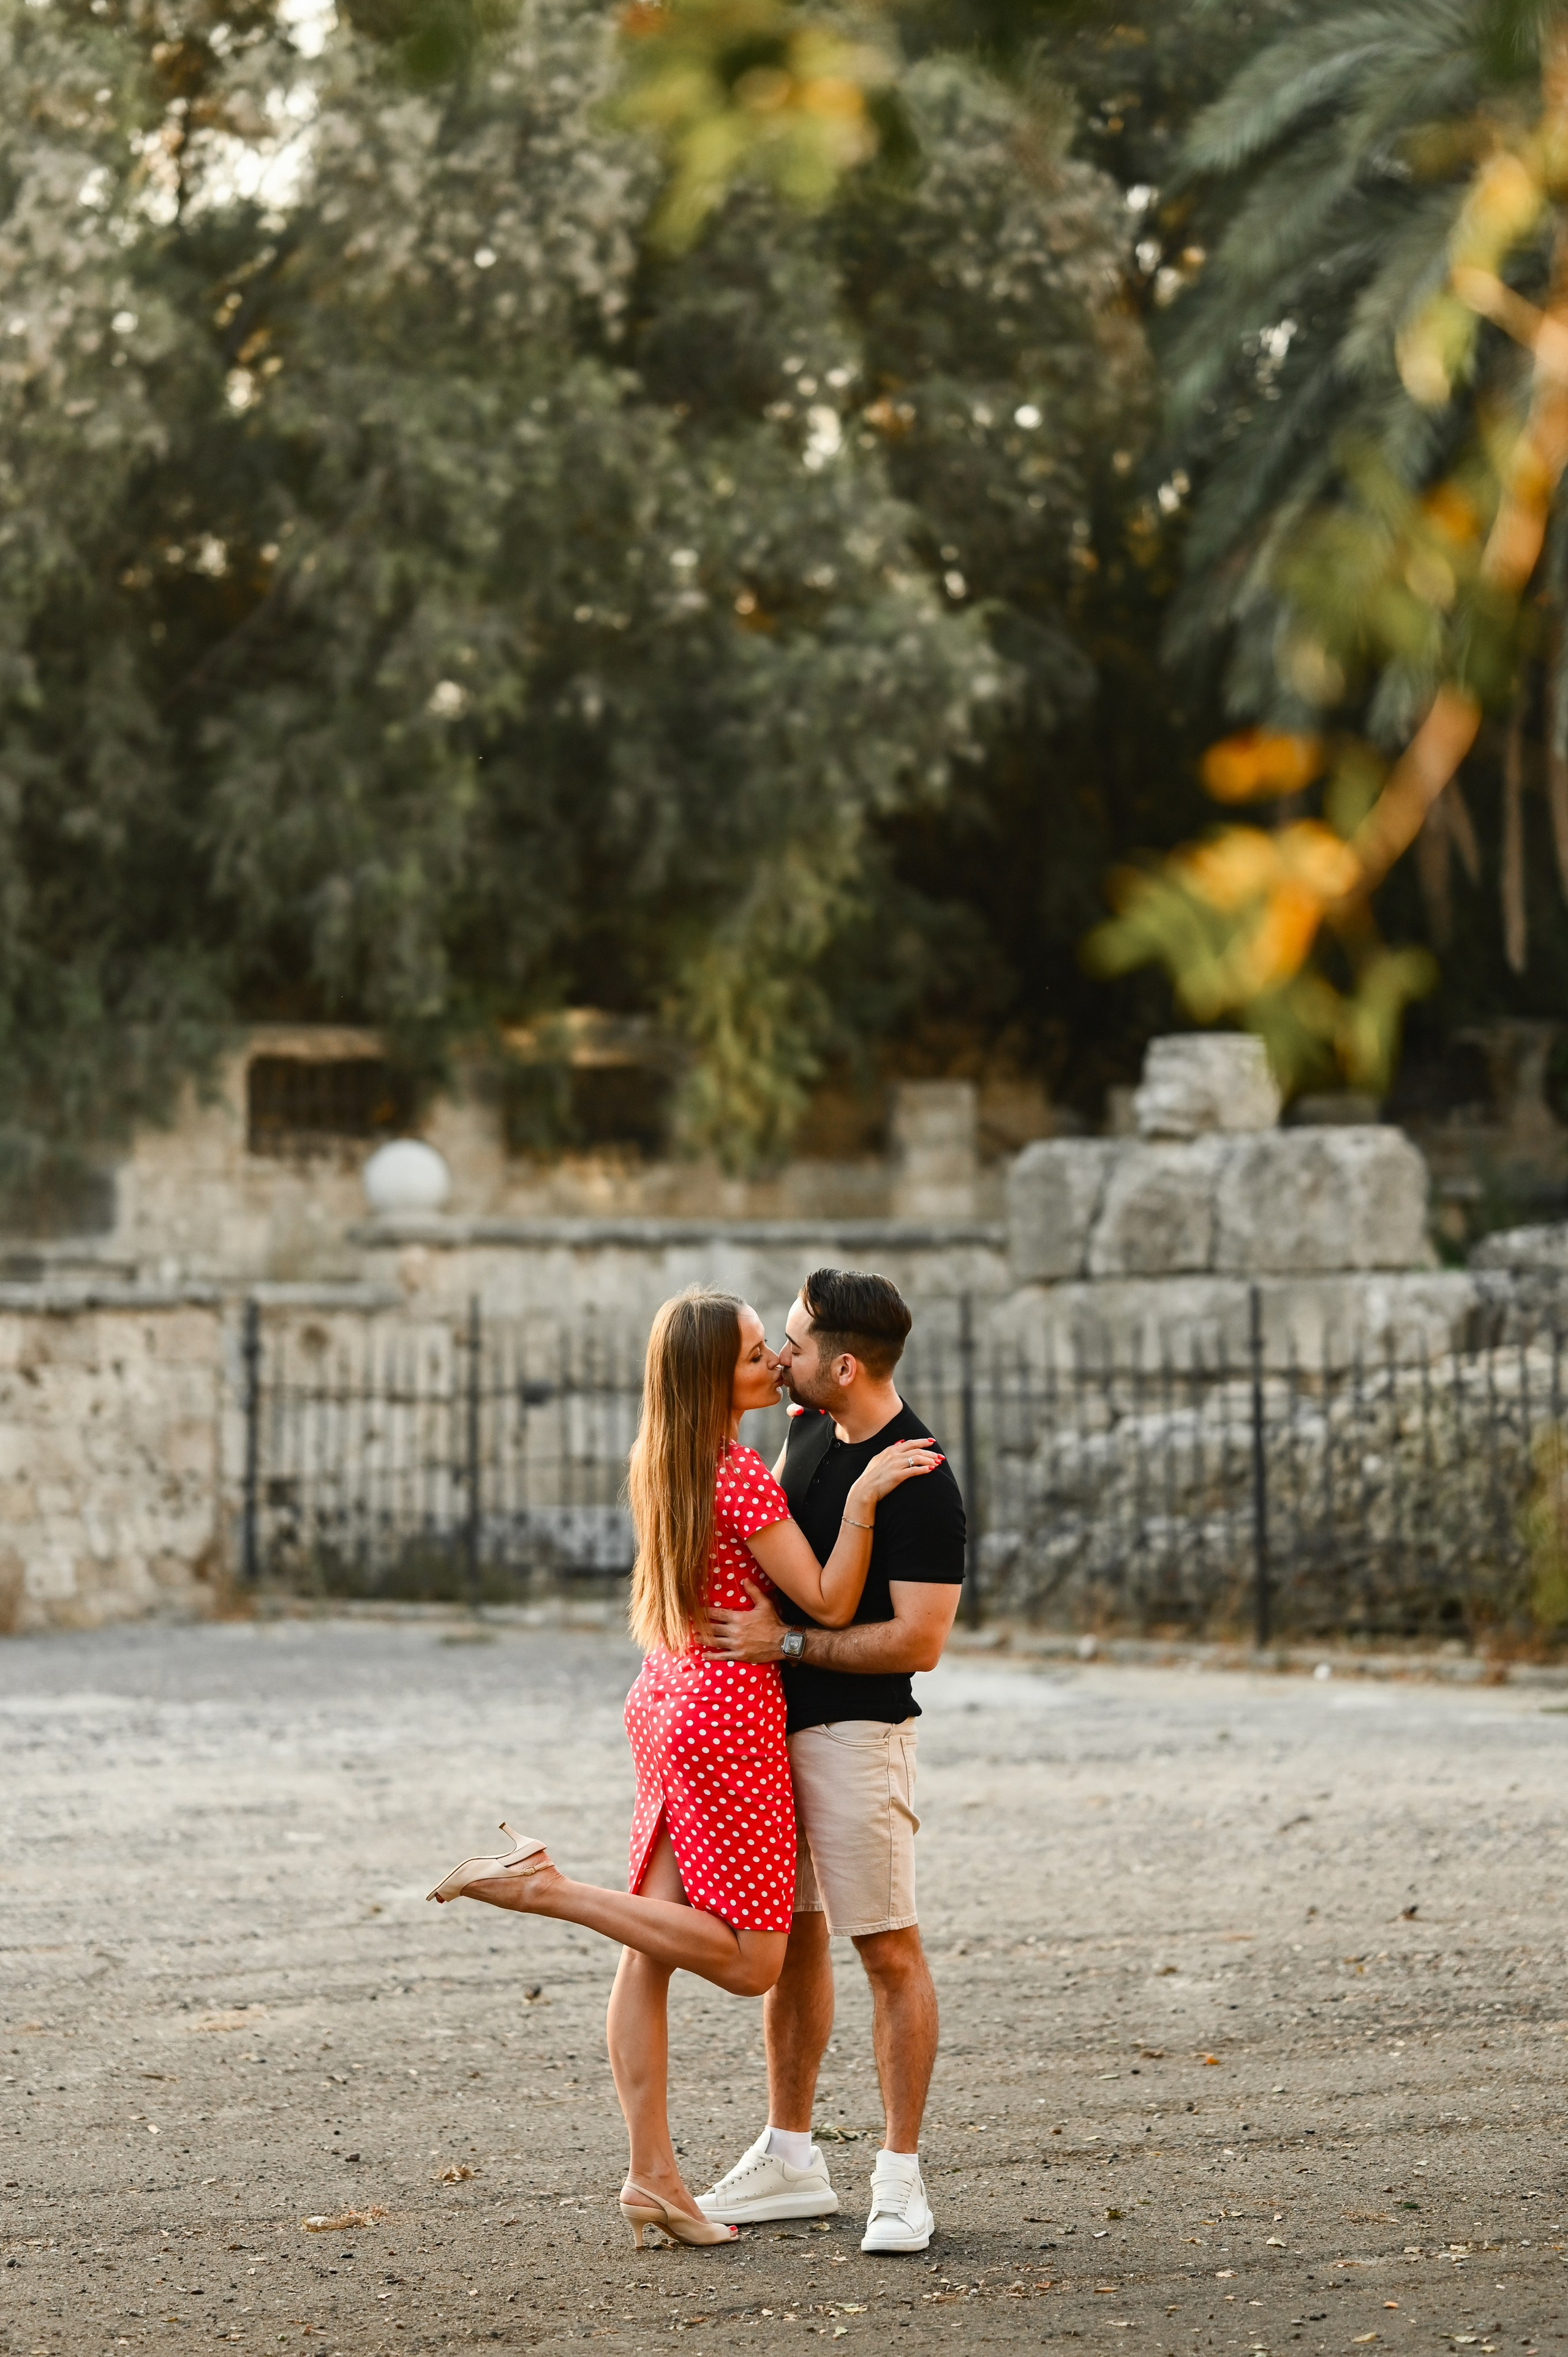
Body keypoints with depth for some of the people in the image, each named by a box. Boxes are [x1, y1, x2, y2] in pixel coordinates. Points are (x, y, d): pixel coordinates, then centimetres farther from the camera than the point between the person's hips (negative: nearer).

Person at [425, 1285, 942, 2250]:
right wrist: (861, 1499, -24)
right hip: (730, 1719, -9)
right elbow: (828, 1604, -17)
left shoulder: (661, 1463, 6)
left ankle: (653, 2175, 8)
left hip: (665, 1702, 9)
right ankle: (544, 1884, -10)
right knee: (752, 1962, -2)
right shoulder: (741, 1474, -19)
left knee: (653, 1946, 6)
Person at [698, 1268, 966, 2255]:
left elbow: (918, 1641, -22)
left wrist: (787, 1643, -19)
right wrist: (757, 1601, 13)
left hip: (857, 1729, -8)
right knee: (791, 1935, 13)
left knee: (889, 1950, -4)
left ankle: (902, 2176, 2)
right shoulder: (810, 1427, 6)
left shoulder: (920, 1486, -20)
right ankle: (790, 2158, 22)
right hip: (774, 1721, 8)